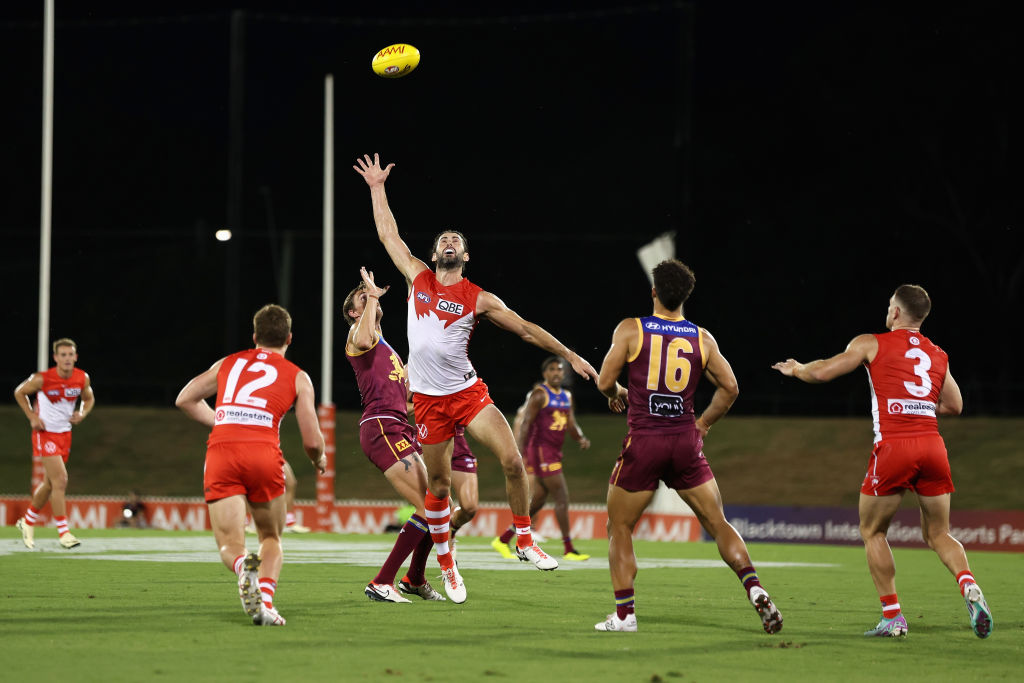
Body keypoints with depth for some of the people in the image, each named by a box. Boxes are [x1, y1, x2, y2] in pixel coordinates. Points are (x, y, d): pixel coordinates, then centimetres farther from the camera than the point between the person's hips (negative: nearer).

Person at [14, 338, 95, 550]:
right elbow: (19, 393, 0)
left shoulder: (83, 378, -6)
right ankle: (63, 533, -13)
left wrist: (82, 414, -6)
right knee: (60, 480, -16)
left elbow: (89, 399, 14)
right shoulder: (42, 379, -18)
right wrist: (32, 417, -9)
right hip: (45, 433, -6)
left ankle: (28, 522, 35)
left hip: (64, 434, 6)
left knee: (50, 483, 14)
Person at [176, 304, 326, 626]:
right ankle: (266, 598, -7)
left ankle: (244, 565, -33)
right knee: (272, 538, 19)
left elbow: (185, 399, 30)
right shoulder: (298, 377, 17)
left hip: (220, 453, 1)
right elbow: (312, 441, 12)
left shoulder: (228, 364, 25)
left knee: (229, 546, 3)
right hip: (264, 452, -1)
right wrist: (319, 460, 35)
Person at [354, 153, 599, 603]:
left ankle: (524, 540, 0)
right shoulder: (418, 279, 6)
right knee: (439, 487, 4)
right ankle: (446, 565, 20)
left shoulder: (478, 300, 1)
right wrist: (377, 188, 16)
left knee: (512, 460, -17)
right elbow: (389, 234, 14)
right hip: (429, 400, 1)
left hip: (468, 393, -1)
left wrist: (570, 356, 2)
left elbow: (526, 329, 4)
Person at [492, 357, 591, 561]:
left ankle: (503, 540, 20)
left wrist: (581, 439, -4)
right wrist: (521, 454, -19)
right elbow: (525, 423, -12)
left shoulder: (567, 397, 17)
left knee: (538, 501, 11)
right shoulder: (539, 394, -8)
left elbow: (571, 426, 18)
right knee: (562, 498, -11)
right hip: (541, 450, -9)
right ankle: (569, 550, -8)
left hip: (554, 452, 9)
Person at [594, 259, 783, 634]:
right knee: (718, 523, 10)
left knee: (619, 529, 12)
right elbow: (730, 387, 4)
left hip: (643, 440, -2)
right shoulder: (701, 338, 4)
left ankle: (624, 614, 6)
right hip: (686, 441, 2)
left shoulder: (630, 330, -4)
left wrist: (617, 395, 19)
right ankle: (754, 587, -9)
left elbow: (604, 381, -4)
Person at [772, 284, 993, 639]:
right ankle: (970, 588, -15)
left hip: (894, 445, -4)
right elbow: (954, 405, 23)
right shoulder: (937, 355, 18)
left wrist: (796, 369, 26)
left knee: (872, 532, 13)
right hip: (932, 445, 4)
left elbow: (822, 372, 5)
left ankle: (892, 616, 6)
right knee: (938, 534, 13)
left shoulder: (871, 344, 6)